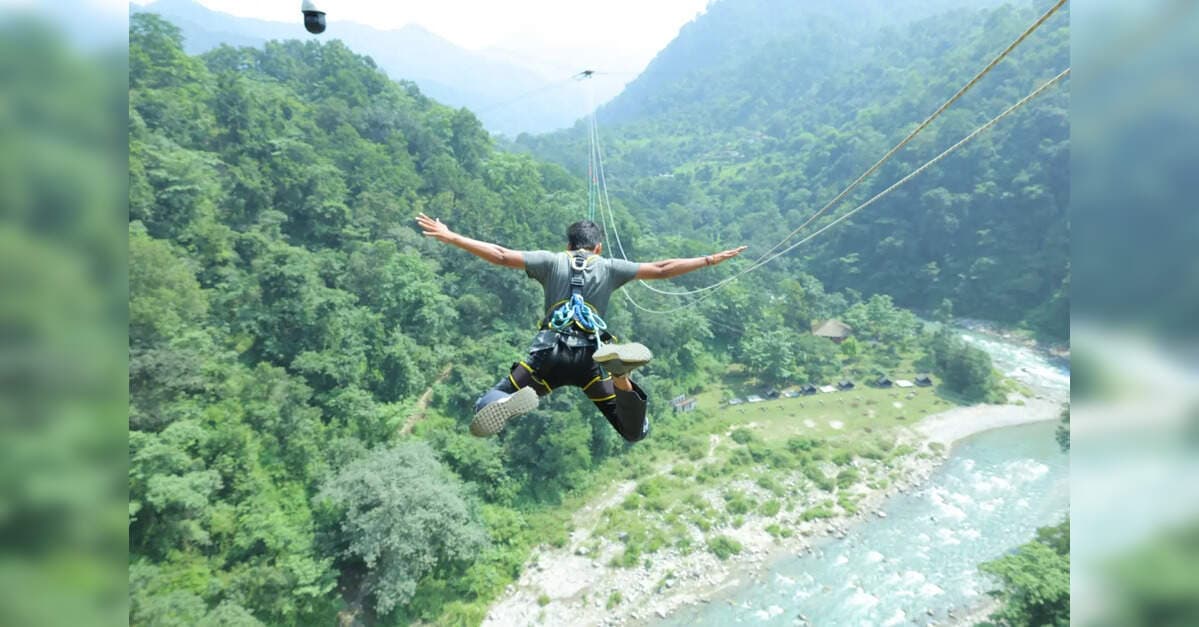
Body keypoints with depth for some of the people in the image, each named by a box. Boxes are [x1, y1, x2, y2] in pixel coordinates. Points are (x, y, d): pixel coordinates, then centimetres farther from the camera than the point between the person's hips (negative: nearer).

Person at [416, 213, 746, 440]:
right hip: (591, 357, 0)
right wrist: (710, 259, 18)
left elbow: (501, 255, 7)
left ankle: (513, 402, -31)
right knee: (636, 432, 8)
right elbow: (661, 269, 10)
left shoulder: (551, 261, 13)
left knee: (484, 413, 10)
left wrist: (450, 237, 13)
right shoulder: (610, 267, 14)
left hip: (549, 352, 0)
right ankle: (620, 377, -25)